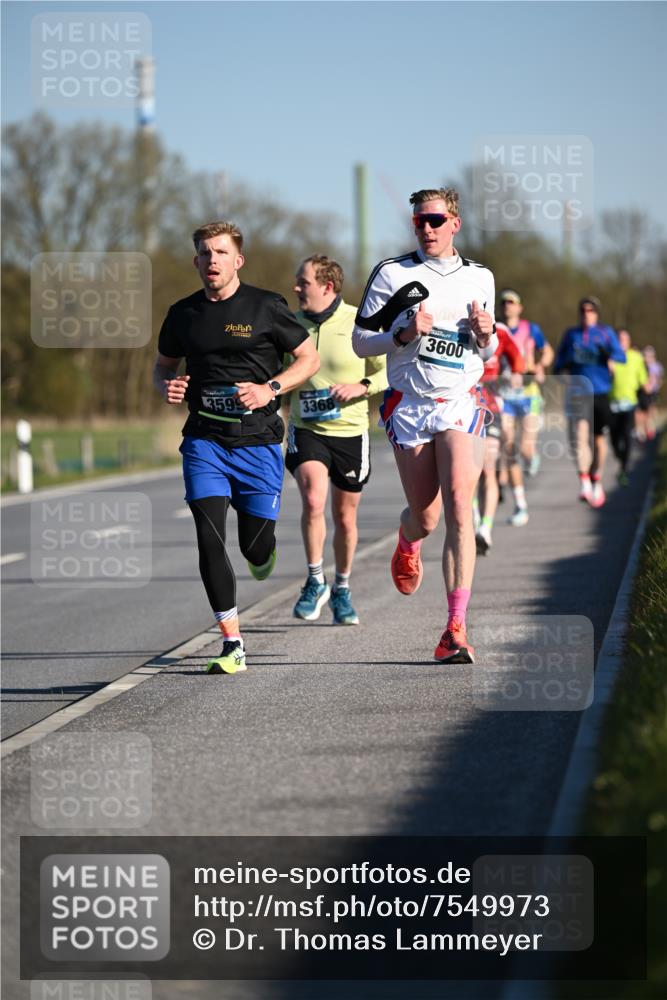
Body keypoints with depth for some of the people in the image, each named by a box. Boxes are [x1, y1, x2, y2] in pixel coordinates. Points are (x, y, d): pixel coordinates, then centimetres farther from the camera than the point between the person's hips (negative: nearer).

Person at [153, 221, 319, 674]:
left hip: (258, 441, -2)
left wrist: (270, 389, -12)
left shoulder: (266, 307, -3)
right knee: (210, 541, -12)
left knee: (255, 549, 3)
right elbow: (164, 365, 21)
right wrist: (167, 386, -3)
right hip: (204, 441, 2)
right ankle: (233, 645, -7)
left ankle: (265, 551, 43)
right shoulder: (184, 313, 6)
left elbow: (310, 359, 3)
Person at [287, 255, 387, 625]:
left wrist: (362, 386, -19)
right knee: (313, 500, -23)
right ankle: (315, 581, -6)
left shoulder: (359, 324, -7)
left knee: (345, 516, 9)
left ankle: (341, 590, 31)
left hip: (350, 432, -1)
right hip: (305, 430, 1)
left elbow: (389, 372, -1)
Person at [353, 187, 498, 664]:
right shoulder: (392, 273, 2)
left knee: (458, 508, -16)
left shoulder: (480, 278, 10)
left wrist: (486, 334, -3)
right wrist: (405, 335, -15)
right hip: (409, 405, 0)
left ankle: (456, 628, -18)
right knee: (425, 518, 2)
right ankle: (407, 542, 43)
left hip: (461, 405, 0)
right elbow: (361, 341, 3)